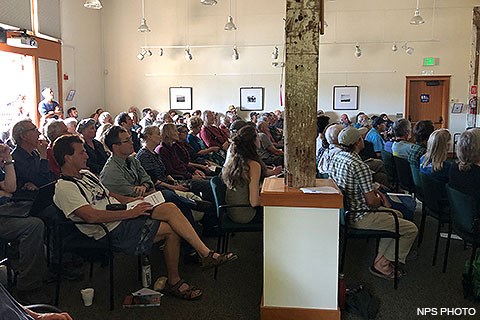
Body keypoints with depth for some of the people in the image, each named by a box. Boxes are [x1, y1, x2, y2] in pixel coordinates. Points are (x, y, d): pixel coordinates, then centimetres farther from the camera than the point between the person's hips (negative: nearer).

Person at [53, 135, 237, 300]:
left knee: (170, 208, -16)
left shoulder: (86, 174, 19)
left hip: (122, 217, 8)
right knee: (172, 228, -18)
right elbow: (91, 216, -24)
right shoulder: (64, 188, -11)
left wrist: (130, 200, 9)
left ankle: (206, 254, -12)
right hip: (112, 232, -8)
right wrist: (130, 213, -21)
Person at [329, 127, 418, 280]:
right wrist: (382, 201, 0)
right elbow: (371, 201, -22)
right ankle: (382, 263, 5)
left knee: (397, 214, 26)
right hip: (361, 217, -10)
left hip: (345, 212, 10)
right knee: (411, 229, -2)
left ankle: (381, 258, 24)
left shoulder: (337, 158, 2)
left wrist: (371, 189, 8)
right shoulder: (360, 166, -26)